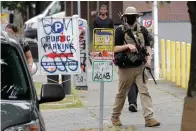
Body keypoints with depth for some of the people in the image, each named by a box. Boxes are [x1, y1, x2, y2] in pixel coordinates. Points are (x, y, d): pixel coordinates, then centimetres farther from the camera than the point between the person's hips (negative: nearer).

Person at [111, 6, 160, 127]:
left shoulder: (143, 30, 7)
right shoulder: (120, 31, -2)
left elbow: (148, 46, 12)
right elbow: (114, 49, -6)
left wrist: (148, 59, -4)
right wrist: (127, 46, -20)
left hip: (140, 67, 2)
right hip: (126, 68, -2)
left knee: (144, 91, -9)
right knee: (122, 94, 10)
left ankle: (149, 118, -14)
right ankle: (115, 117, 27)